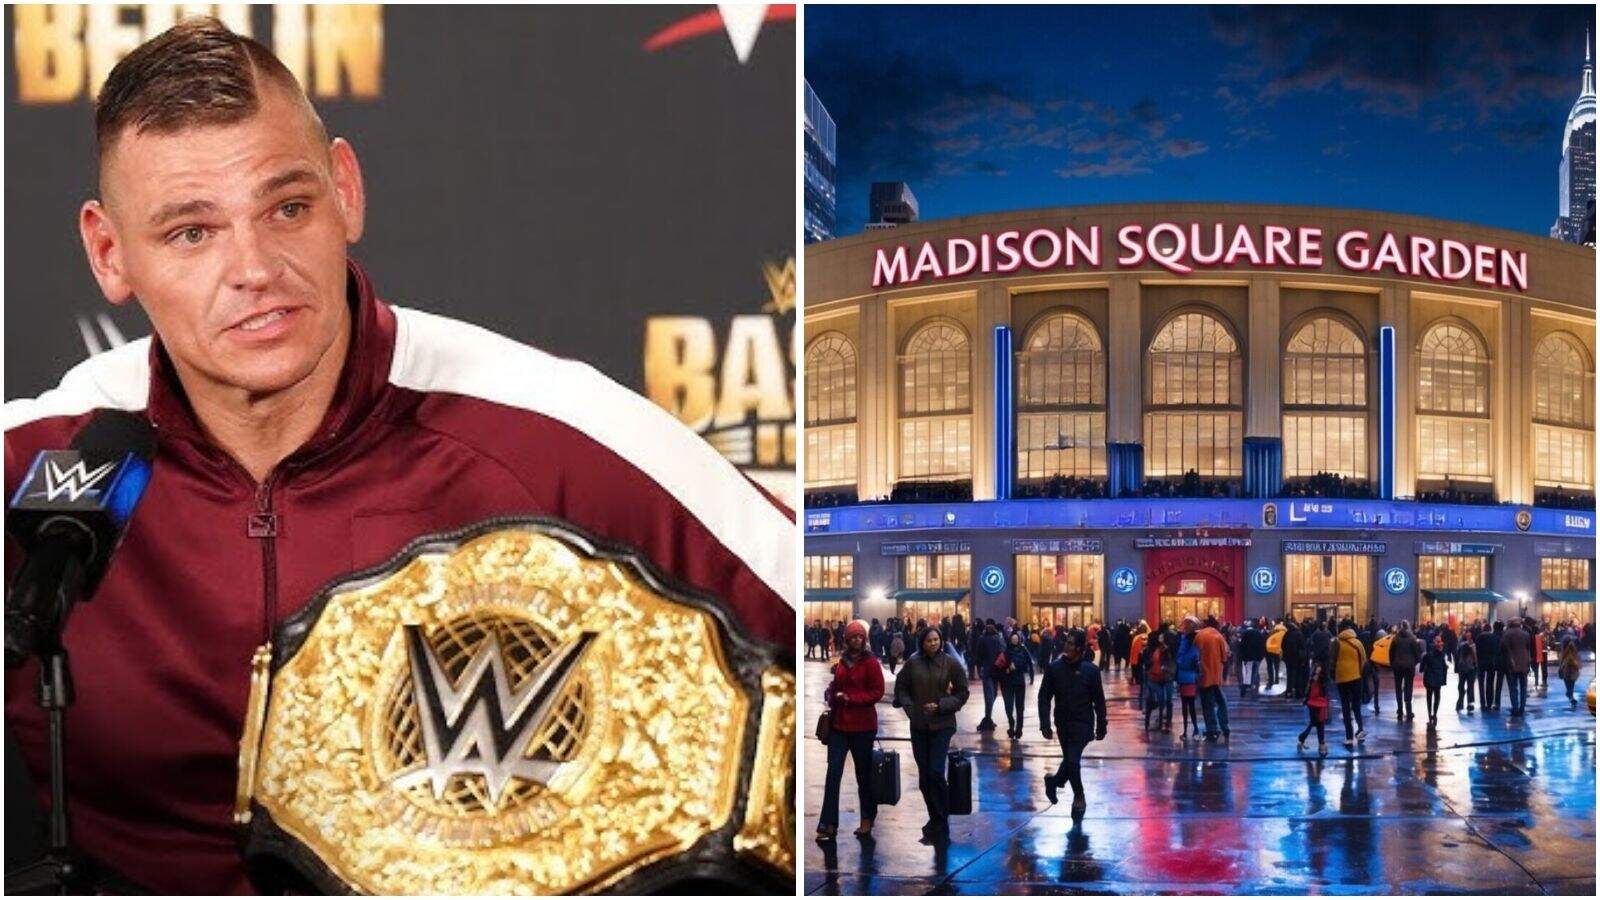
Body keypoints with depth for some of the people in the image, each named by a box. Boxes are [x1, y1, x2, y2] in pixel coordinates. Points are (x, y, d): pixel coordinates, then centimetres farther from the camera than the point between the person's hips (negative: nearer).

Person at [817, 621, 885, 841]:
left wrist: (850, 698, -17)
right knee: (833, 773, -3)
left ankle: (867, 820, 24)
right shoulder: (841, 663, 9)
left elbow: (877, 692, -10)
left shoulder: (870, 663, -6)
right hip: (839, 724, 4)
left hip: (862, 726, -4)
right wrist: (831, 698, 4)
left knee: (863, 773, 8)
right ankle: (828, 825, -3)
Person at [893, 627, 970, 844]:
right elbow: (901, 688, 12)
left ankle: (939, 826, -3)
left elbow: (962, 693, 1)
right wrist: (910, 707, -3)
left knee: (935, 773, -13)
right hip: (918, 725, 3)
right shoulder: (913, 663, 2)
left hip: (942, 725, -3)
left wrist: (941, 706, -11)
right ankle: (937, 824, 19)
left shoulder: (951, 663, -4)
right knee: (924, 777, 6)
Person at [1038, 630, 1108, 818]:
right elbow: (1044, 697, -1)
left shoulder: (1090, 670, -7)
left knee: (1072, 760, -15)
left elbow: (1099, 700, -2)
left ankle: (1055, 781, 11)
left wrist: (1101, 727, -1)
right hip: (1063, 723, 2)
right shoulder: (1054, 668, -4)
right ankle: (1079, 797, 30)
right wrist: (1045, 724, -9)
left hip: (1083, 723, -2)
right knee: (1071, 761, 11)